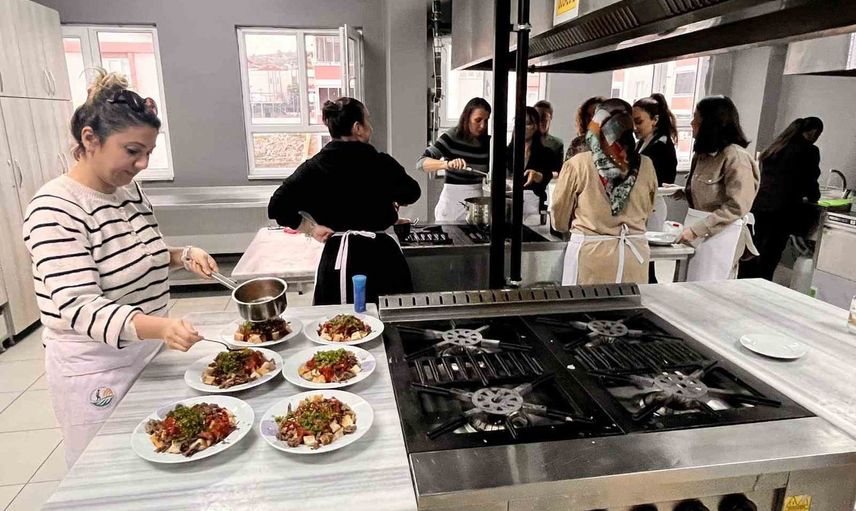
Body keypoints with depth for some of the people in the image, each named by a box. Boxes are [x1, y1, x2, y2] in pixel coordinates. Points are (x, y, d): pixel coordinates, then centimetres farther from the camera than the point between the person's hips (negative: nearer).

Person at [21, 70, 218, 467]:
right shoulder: (55, 209, -22)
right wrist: (160, 327, -44)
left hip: (149, 353, 7)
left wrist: (183, 256, -6)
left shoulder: (129, 189, 0)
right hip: (96, 372, -7)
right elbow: (79, 308, -29)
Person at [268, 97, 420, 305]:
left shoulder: (315, 167, -5)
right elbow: (412, 193, 10)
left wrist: (312, 229, 1)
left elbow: (277, 207, -9)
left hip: (338, 257, 1)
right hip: (381, 255, 0)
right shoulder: (381, 164, -6)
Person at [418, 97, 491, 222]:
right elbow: (421, 163, -19)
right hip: (453, 201, -3)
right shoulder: (451, 137, -10)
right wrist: (447, 164, -35)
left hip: (477, 200, 4)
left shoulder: (488, 142, 1)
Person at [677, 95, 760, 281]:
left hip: (721, 235, -8)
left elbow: (737, 207, -16)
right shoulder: (704, 153, 14)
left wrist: (696, 229, -20)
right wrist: (683, 193, 6)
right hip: (697, 234, 8)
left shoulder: (736, 156, -12)